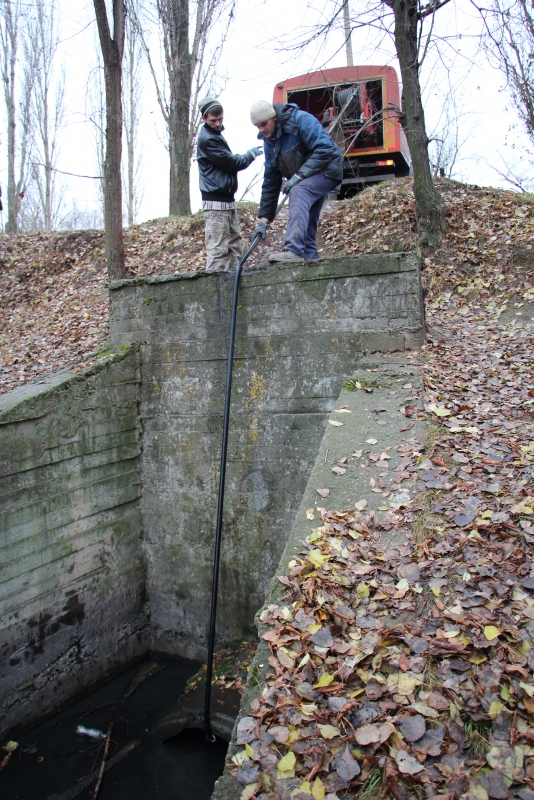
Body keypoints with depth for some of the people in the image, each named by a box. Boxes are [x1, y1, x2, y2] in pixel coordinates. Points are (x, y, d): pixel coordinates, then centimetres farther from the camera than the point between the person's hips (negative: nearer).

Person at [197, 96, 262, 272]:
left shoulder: (216, 134, 18)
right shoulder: (207, 139, -13)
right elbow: (233, 163, -13)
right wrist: (251, 154, 2)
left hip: (227, 200, 10)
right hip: (215, 203, -10)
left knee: (235, 247, 10)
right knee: (218, 249, -12)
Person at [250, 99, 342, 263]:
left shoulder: (301, 120, -17)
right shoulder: (270, 141, 6)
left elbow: (325, 149, -24)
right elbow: (270, 181, 8)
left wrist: (299, 175, -27)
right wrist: (264, 219, 4)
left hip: (326, 170, -9)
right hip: (304, 182, 9)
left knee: (298, 193, -32)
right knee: (306, 225, 1)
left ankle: (293, 251, -43)